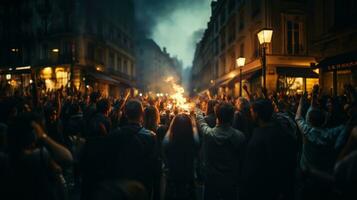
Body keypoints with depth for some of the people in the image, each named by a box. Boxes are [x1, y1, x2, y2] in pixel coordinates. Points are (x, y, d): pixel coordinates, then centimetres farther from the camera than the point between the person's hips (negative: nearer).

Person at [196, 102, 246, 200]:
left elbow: (201, 123, 5)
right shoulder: (240, 136, -19)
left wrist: (198, 111, 26)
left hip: (211, 181, 0)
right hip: (231, 182, 0)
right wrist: (238, 180, 9)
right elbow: (241, 159, -7)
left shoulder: (208, 133, -20)